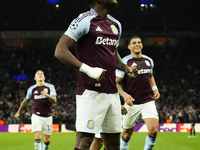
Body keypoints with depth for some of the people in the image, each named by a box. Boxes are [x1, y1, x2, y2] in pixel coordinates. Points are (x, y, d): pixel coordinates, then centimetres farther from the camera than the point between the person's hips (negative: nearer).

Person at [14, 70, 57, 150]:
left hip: (47, 116, 1)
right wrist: (18, 112, 27)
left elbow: (54, 100, -14)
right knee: (38, 136, -19)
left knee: (47, 140, 8)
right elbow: (26, 101, 18)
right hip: (37, 116, -1)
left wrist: (47, 95, -35)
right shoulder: (32, 89, 1)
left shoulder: (50, 87, -2)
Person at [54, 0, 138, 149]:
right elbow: (60, 51, -14)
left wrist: (125, 68, 11)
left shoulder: (116, 25, 17)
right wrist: (87, 69, -23)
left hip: (112, 92, 8)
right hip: (91, 92, -8)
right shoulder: (85, 21, -9)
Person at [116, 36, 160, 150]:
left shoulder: (149, 61, 10)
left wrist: (155, 88, 12)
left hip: (148, 101, 3)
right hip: (132, 103, -3)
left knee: (153, 131, -13)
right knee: (127, 134, 6)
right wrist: (124, 94, -22)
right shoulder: (125, 62, -5)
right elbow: (117, 82, -5)